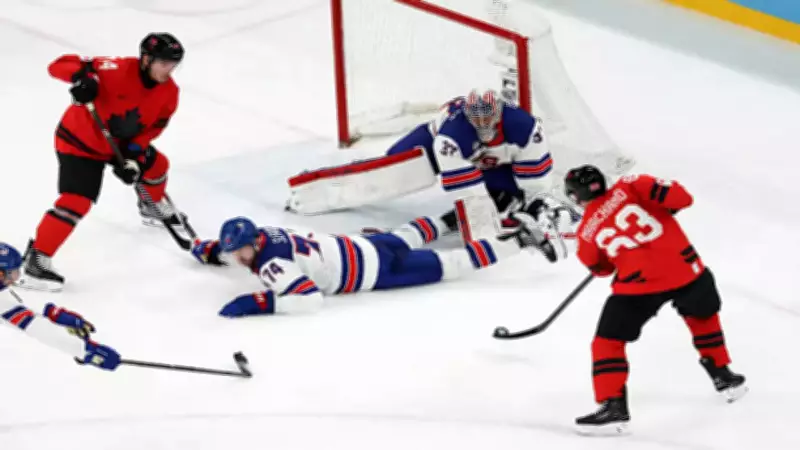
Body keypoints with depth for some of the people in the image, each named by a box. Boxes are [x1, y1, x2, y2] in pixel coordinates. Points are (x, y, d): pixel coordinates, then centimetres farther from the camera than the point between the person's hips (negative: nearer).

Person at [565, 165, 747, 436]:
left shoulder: (587, 231, 6)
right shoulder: (629, 187, 3)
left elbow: (600, 268, 21)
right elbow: (680, 198, -6)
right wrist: (664, 207, 15)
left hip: (640, 282, -3)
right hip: (685, 266, 3)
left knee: (608, 341, 8)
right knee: (703, 314, 32)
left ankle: (613, 407, -5)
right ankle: (723, 377, 40)